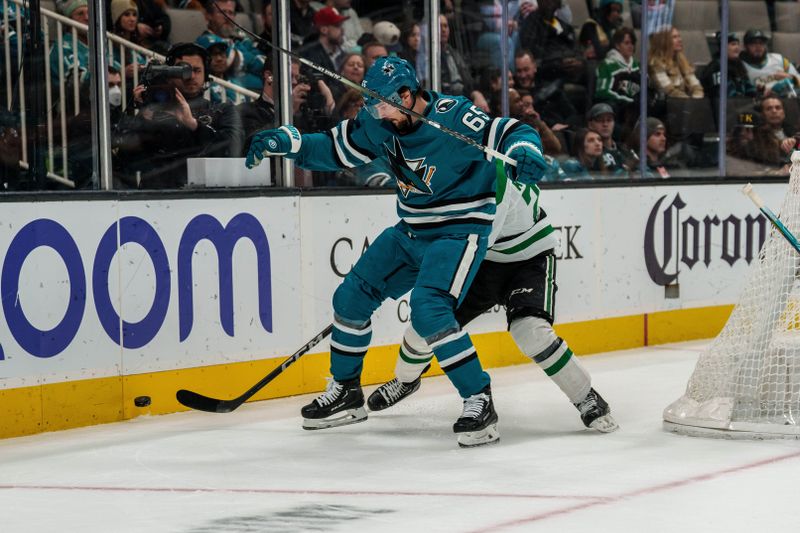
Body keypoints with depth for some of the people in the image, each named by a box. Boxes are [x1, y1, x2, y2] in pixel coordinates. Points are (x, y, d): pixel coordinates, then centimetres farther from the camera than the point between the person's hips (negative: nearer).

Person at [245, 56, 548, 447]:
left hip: (458, 231, -8)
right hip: (409, 232, 8)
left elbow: (514, 133, -22)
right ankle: (346, 393, 28)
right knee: (352, 297, 9)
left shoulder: (453, 116, -23)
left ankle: (479, 402, -16)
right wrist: (286, 142, -6)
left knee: (429, 310, -27)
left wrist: (524, 154, -45)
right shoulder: (379, 123, -3)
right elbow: (336, 150, 8)